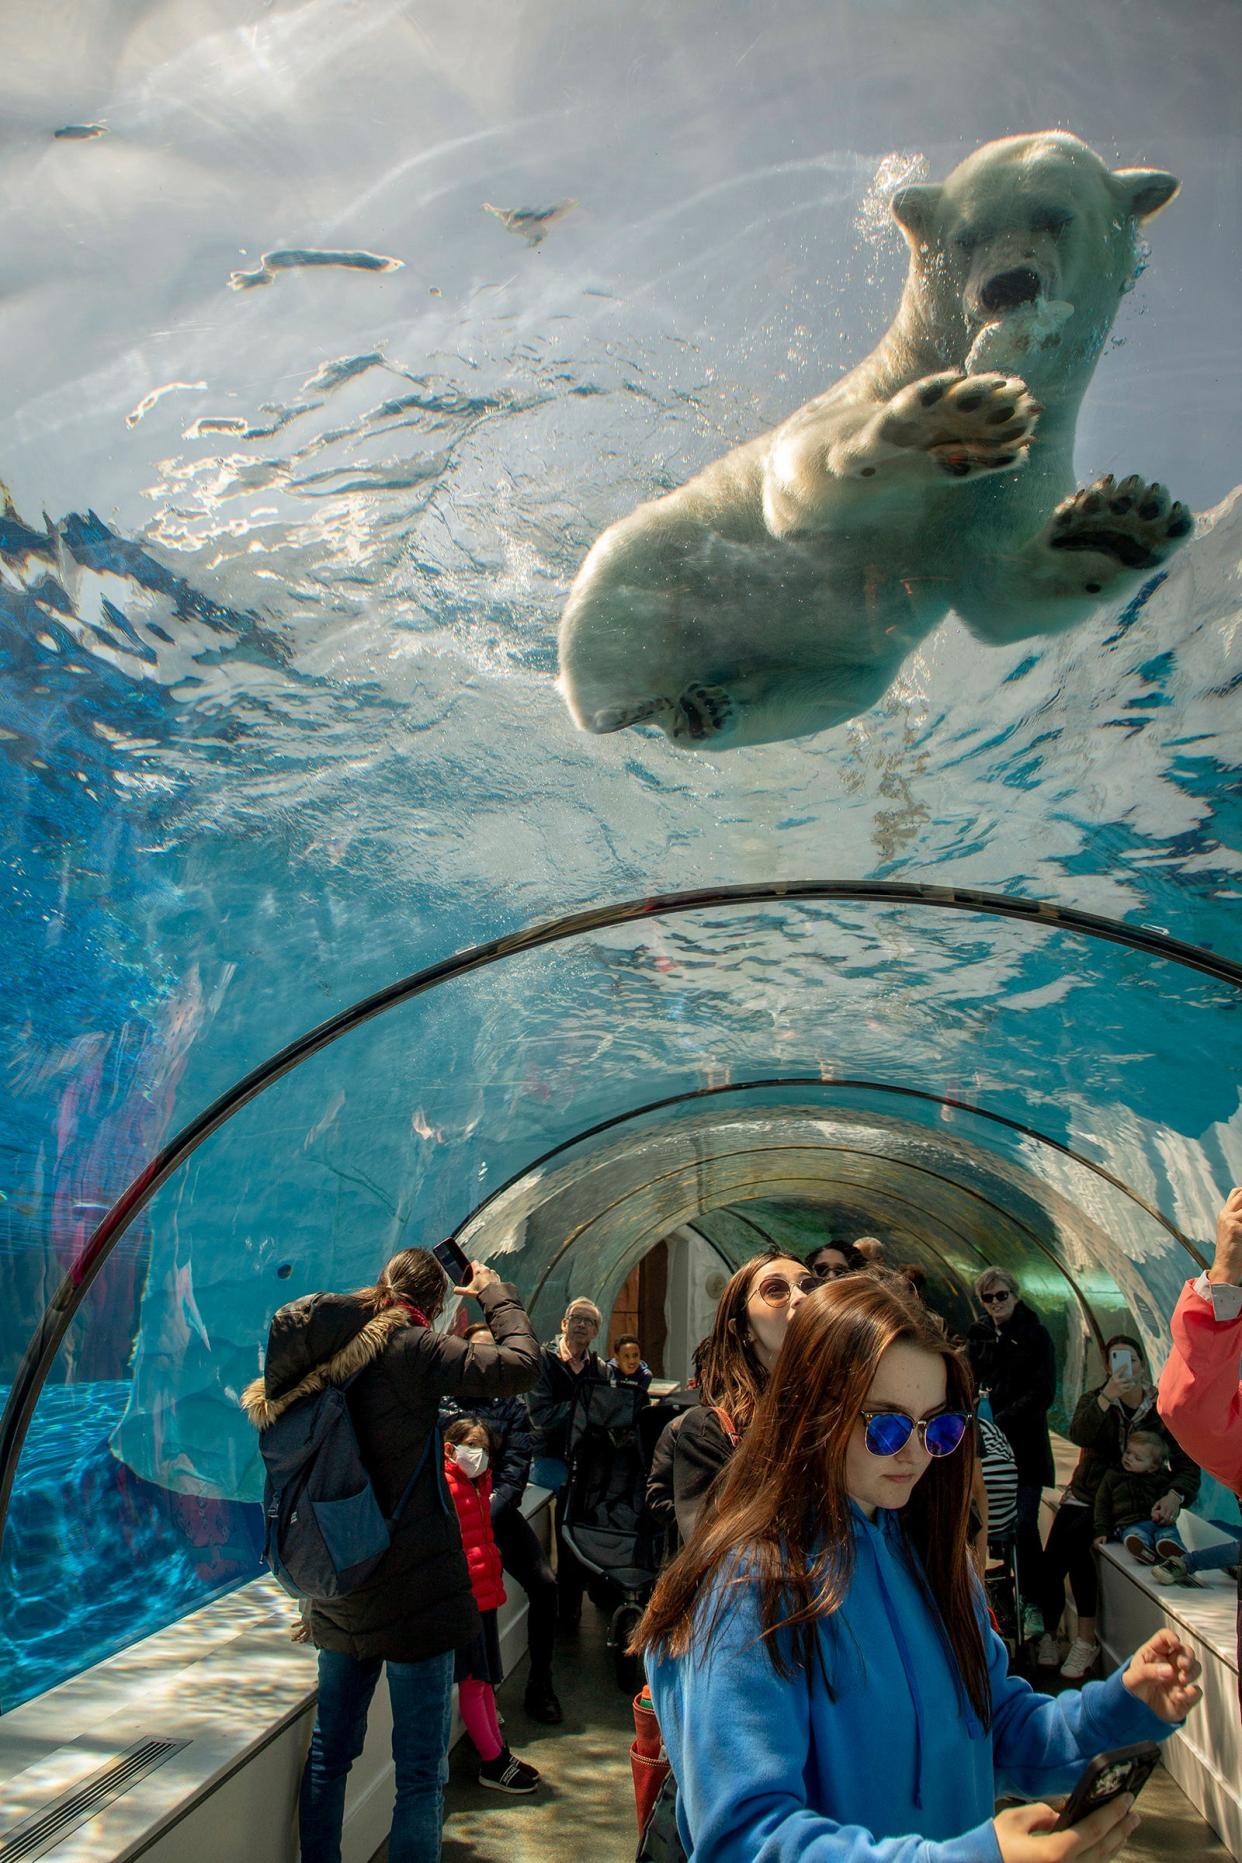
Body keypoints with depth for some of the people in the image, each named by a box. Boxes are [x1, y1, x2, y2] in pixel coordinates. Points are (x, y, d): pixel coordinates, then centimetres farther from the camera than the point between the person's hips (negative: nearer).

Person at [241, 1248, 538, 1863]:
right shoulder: (410, 1349, -18)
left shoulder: (322, 1352, 2)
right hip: (412, 1588, -7)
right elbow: (520, 1365, -19)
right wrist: (496, 1294, -4)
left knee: (329, 1753, 22)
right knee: (420, 1771, 4)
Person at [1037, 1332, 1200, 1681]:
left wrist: (1174, 1495, -24)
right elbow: (1078, 1434, -16)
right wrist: (1107, 1398, -29)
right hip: (1085, 1494, 3)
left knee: (1075, 1537, -30)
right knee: (1052, 1555, -23)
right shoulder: (1094, 1398, 6)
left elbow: (1187, 1465, -3)